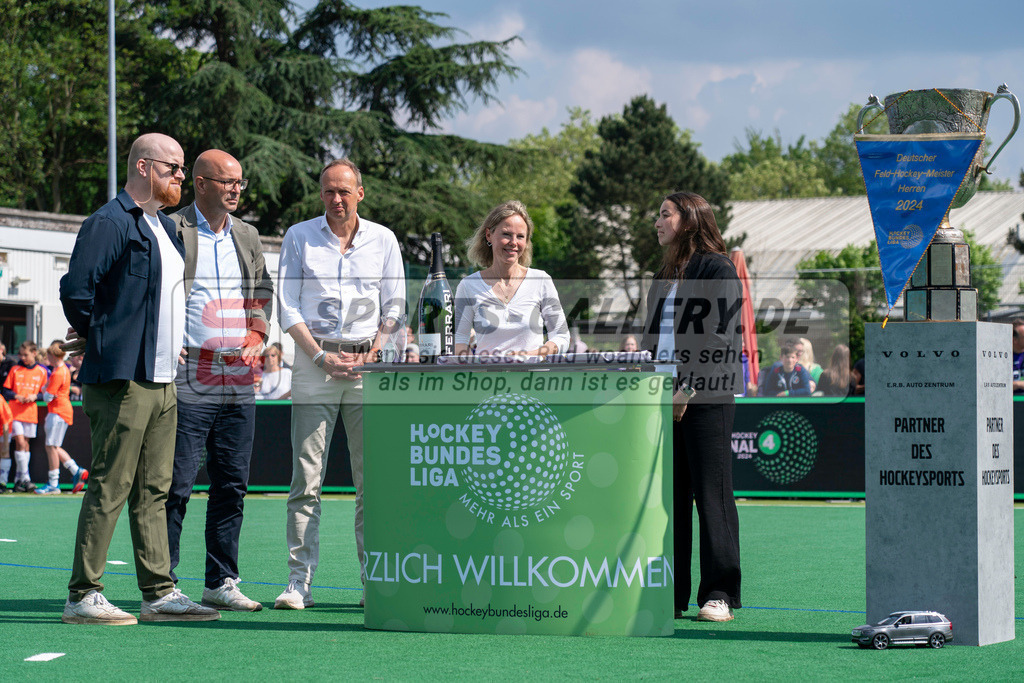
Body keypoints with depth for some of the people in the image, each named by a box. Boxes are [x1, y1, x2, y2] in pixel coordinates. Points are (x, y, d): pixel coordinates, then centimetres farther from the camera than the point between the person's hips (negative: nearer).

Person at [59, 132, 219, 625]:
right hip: (122, 381, -9)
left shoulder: (164, 226, 19)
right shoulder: (109, 223, -11)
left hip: (162, 380, 9)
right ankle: (82, 596, -4)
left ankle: (159, 593, 13)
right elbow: (76, 291, -19)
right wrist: (98, 339, -7)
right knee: (109, 488, -8)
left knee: (153, 491, 10)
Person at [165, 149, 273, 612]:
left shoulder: (247, 237, 18)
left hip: (239, 385, 6)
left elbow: (263, 295, 23)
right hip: (187, 384, -6)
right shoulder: (171, 232, -1)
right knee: (176, 486, -5)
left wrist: (255, 336, 4)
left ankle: (221, 582, 14)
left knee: (232, 486, 7)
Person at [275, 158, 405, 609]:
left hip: (369, 362, 1)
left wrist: (372, 355, -5)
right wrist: (322, 357, -8)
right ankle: (299, 581, -6)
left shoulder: (383, 241, 10)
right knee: (306, 478, -6)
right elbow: (288, 307, 3)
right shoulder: (299, 237, 7)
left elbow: (395, 308, 11)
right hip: (315, 359, -1)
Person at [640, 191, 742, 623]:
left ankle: (719, 596, -2)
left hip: (706, 397, -8)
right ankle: (669, 595, 10)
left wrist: (689, 390, -17)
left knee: (711, 494, -5)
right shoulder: (664, 277, 20)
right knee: (669, 495, 6)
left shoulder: (718, 269, -4)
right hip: (664, 399, 8)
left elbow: (719, 338, -12)